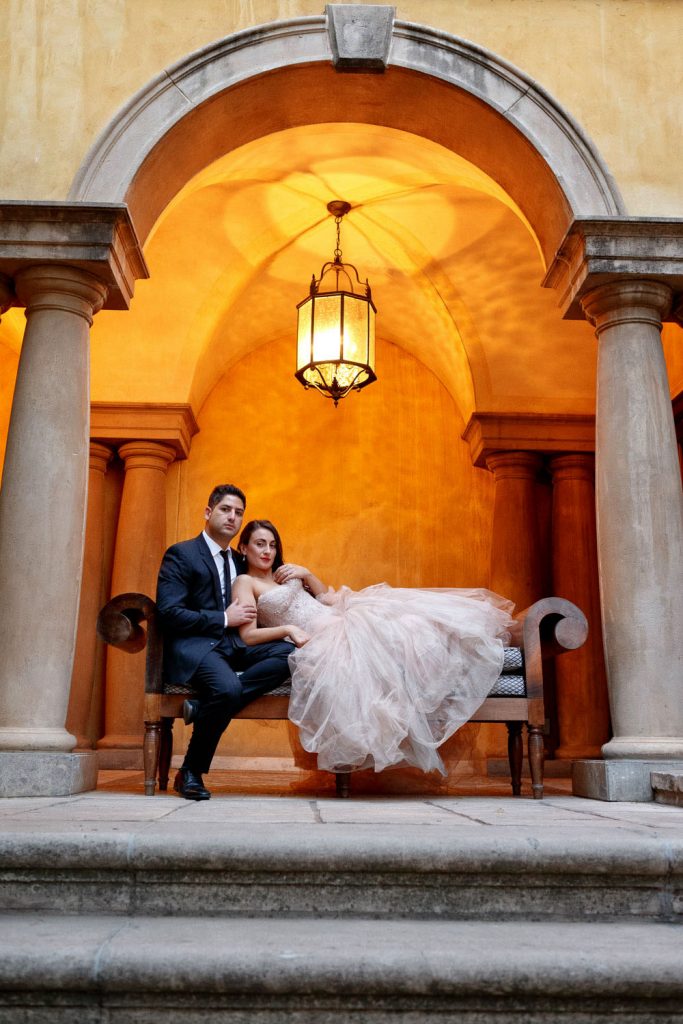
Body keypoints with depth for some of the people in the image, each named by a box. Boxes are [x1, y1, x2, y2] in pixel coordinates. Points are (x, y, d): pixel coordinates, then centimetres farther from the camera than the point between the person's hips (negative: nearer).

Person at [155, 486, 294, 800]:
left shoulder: (240, 562, 20)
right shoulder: (181, 554, -1)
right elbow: (169, 613, -11)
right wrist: (224, 619, -12)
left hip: (232, 645, 7)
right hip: (192, 646, -7)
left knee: (288, 652, -19)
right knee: (228, 687, -35)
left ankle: (205, 705, -22)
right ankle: (190, 773, -14)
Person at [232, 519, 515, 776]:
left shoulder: (283, 572, 20)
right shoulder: (245, 582, 0)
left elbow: (323, 594, 22)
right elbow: (248, 635, -9)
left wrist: (305, 573, 5)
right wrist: (288, 630, -19)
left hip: (334, 618, 7)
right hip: (315, 640, -7)